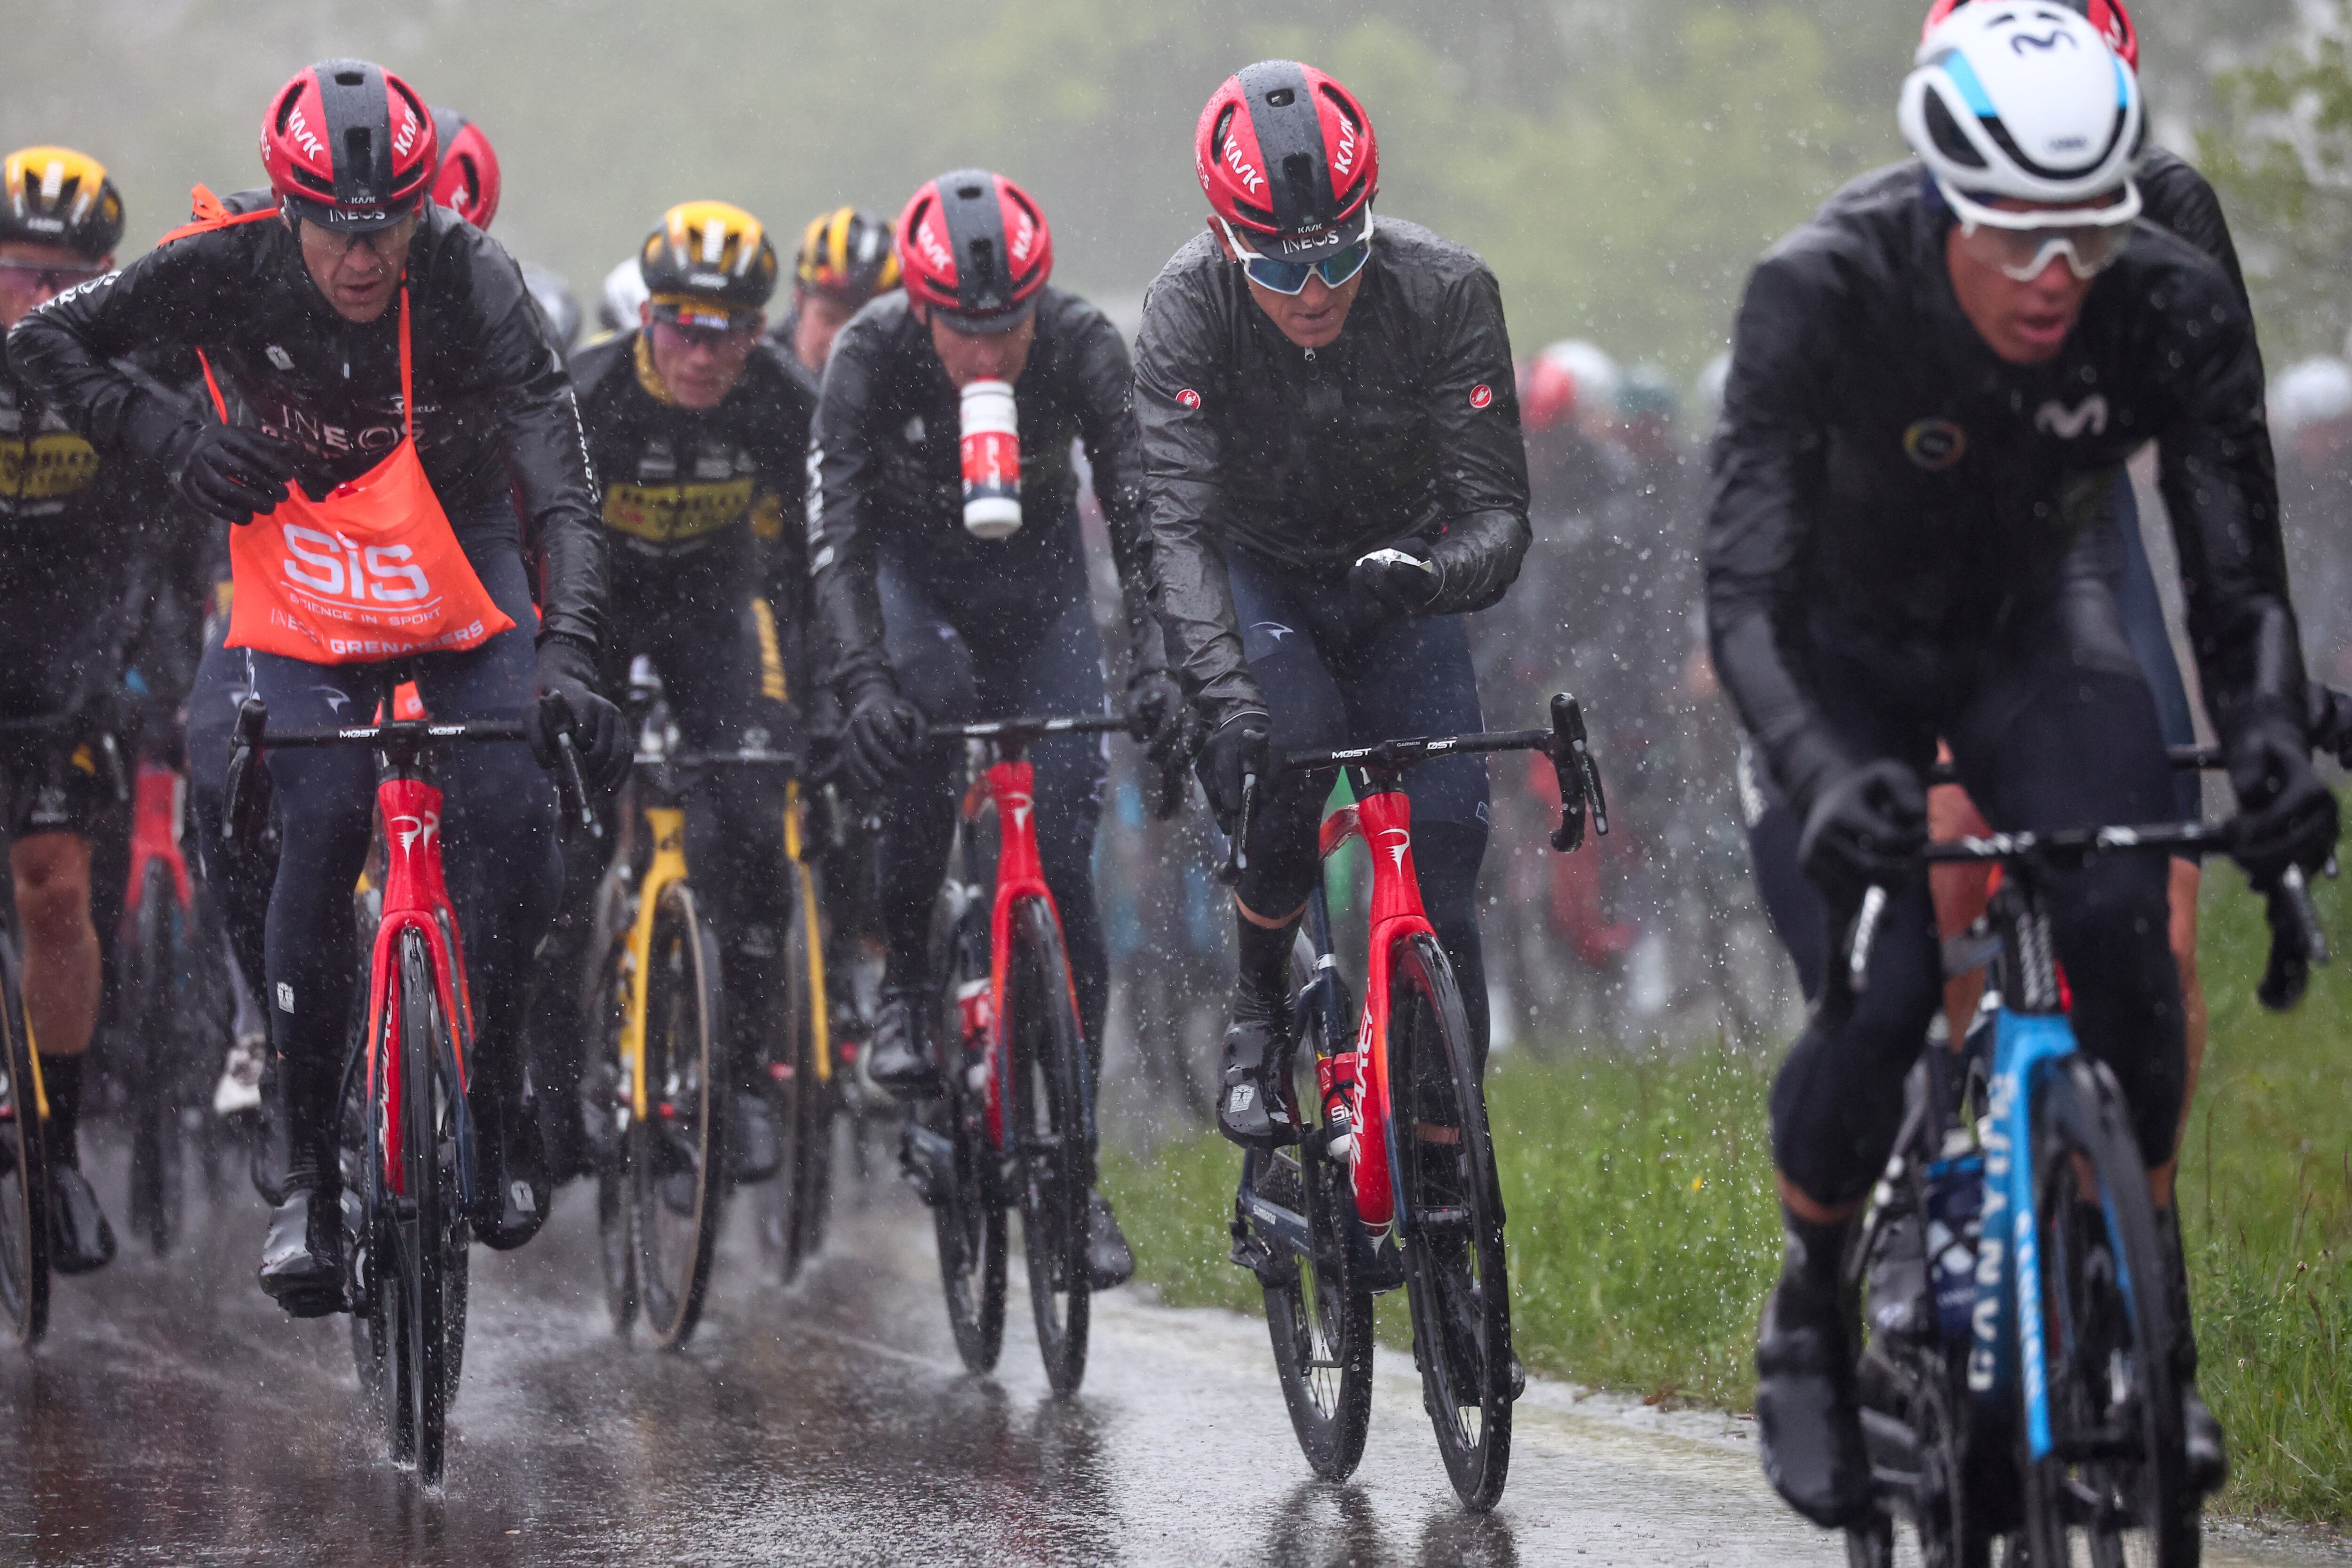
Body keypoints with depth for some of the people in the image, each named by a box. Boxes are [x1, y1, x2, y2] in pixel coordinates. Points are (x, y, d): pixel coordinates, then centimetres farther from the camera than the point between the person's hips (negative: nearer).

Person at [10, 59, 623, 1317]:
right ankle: (308, 1175, -8)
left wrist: (570, 653, -48)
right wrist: (177, 442, -23)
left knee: (512, 823, -18)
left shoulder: (469, 281, -27)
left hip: (463, 581, 0)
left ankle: (498, 1090, 8)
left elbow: (561, 482, -33)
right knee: (320, 839, -16)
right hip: (305, 597, 0)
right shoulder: (224, 270, -23)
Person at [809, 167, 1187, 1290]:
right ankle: (904, 987, -15)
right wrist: (860, 677, -51)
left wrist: (1153, 659, -48)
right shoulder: (871, 354, -29)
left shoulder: (1083, 347, -27)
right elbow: (836, 533, -36)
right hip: (913, 568, -1)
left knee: (1062, 863, -9)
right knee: (924, 711, -35)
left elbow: (1139, 510, -33)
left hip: (1038, 576, 1)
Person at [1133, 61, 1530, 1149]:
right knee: (1286, 747, -32)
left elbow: (1497, 507, -26)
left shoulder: (1443, 291, -26)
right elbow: (1177, 525, -35)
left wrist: (1436, 571, -51)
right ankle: (1258, 1015, -10)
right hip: (1258, 579, -1)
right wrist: (1225, 694, -51)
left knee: (1438, 875, -12)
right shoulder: (1189, 306, -28)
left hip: (1398, 588, 1)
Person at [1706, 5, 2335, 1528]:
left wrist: (2274, 740, -45)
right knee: (1880, 1001, -21)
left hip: (2036, 632, 2)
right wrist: (1827, 777, -55)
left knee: (2121, 920, -25)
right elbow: (1745, 590, -37)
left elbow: (2240, 582, -23)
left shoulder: (2177, 309, -27)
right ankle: (1812, 1315, 6)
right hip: (1850, 648, -2)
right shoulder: (1819, 297, -34)